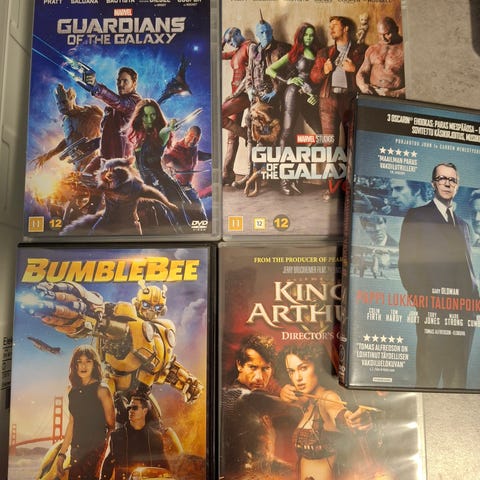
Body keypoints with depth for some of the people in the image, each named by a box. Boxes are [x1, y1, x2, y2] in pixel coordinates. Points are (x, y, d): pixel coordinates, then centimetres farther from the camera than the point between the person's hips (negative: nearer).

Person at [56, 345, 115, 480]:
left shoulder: (101, 390, -8)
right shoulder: (73, 391, 8)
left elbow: (111, 425, -8)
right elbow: (72, 424, 15)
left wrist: (108, 457, -13)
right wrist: (61, 454, 14)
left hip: (96, 449, -5)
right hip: (76, 450, 5)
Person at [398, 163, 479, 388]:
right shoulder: (416, 216, 5)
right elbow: (406, 262, -4)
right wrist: (421, 300, -13)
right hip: (432, 310, -5)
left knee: (457, 380, 9)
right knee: (428, 377, -4)